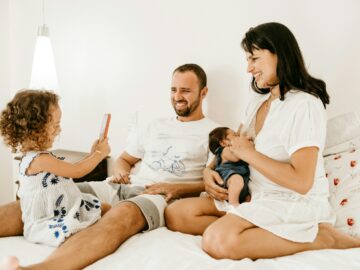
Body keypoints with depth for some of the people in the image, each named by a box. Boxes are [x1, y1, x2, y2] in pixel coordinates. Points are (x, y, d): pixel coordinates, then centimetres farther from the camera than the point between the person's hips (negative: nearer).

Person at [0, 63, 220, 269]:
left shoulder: (214, 133, 9)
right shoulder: (156, 126, 26)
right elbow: (124, 159, 30)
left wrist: (176, 188, -17)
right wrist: (120, 170, 5)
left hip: (164, 197, -6)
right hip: (124, 188, 7)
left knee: (122, 214, -42)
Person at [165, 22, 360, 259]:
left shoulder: (304, 105, -14)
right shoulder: (257, 103, 13)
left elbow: (302, 182, -22)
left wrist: (249, 153, -13)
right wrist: (210, 170, 1)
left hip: (295, 204, -8)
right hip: (256, 198, 8)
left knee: (218, 241, -33)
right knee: (176, 214, -8)